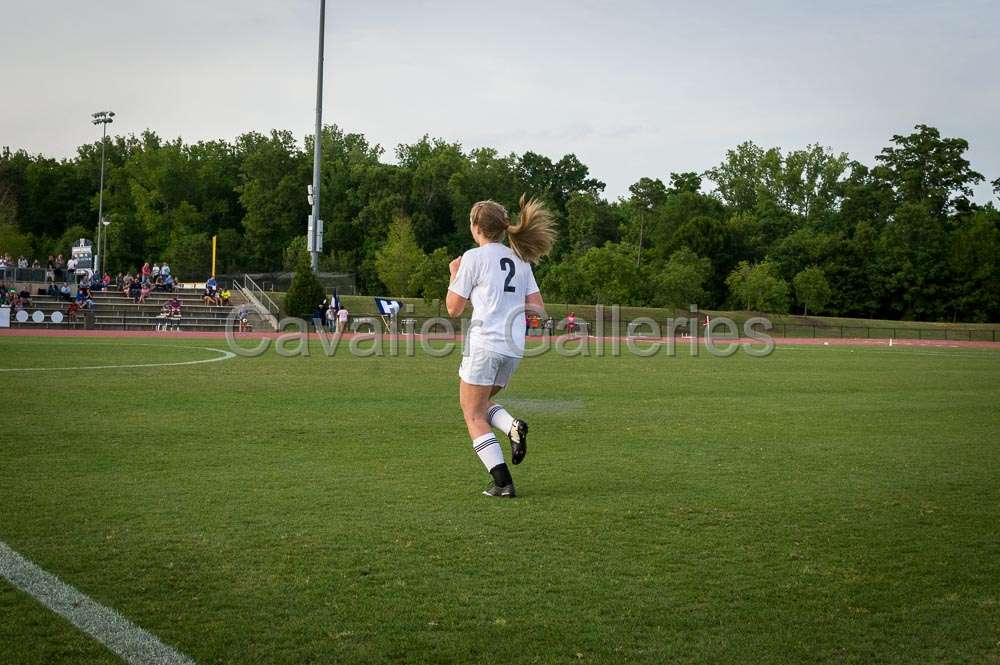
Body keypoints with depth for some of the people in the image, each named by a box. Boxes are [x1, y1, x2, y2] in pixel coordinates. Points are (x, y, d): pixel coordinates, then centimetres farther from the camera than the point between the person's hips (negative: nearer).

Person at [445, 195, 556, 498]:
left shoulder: (474, 257, -5)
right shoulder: (519, 259, 12)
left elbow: (454, 308, -1)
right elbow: (537, 308, 10)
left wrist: (454, 274, 13)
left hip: (484, 343, -7)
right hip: (514, 348, 7)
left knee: (473, 415, 3)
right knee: (482, 403, 24)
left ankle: (502, 481, -6)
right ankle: (513, 426, -5)